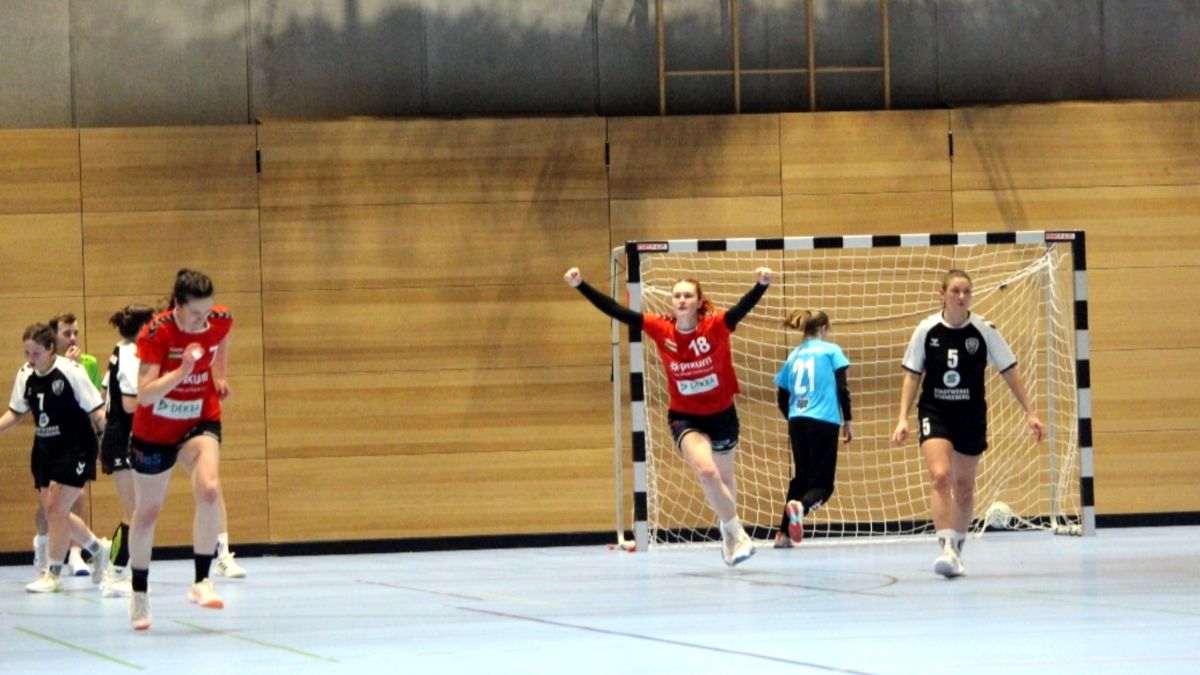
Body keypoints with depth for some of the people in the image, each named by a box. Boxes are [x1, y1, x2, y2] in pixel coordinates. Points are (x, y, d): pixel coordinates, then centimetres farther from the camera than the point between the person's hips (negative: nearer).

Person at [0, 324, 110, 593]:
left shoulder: (71, 371, -16)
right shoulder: (25, 375, 1)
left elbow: (96, 411, -12)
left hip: (75, 449, -7)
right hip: (44, 450, 7)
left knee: (56, 509, -10)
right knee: (51, 513, 8)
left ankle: (53, 575, -1)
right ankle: (97, 549, 32)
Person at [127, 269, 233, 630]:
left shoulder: (221, 321, -13)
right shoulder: (156, 333, -25)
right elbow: (145, 394, -30)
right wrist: (182, 370, -41)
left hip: (201, 420, 2)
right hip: (154, 430, -2)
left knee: (209, 489, -27)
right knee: (147, 512, 12)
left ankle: (202, 582, -20)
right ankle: (139, 594, 32)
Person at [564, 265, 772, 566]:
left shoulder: (716, 326, -18)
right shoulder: (661, 330, -13)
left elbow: (745, 306, -35)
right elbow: (616, 310, -16)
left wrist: (762, 285, -55)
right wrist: (581, 286, -23)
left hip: (721, 414, 1)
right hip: (685, 417, -1)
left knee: (724, 477, 20)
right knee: (706, 471, -24)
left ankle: (728, 533, 46)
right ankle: (738, 535, -7)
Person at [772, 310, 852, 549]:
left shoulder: (793, 356, 15)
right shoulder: (830, 350, 4)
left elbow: (782, 400, 16)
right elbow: (842, 388, -4)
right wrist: (847, 421, 5)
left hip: (797, 422, 5)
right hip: (824, 422, -5)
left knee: (801, 478, 19)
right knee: (822, 484, -3)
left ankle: (784, 534, 12)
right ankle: (800, 506, -36)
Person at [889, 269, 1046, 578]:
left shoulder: (984, 330, -6)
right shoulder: (926, 330, -5)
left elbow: (1010, 372, 0)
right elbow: (911, 376, 3)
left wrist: (1030, 412, -3)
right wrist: (903, 419, -4)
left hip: (971, 416, 1)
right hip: (935, 413, -1)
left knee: (964, 486, 10)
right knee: (940, 476, -21)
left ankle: (958, 548, 29)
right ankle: (946, 548, -26)